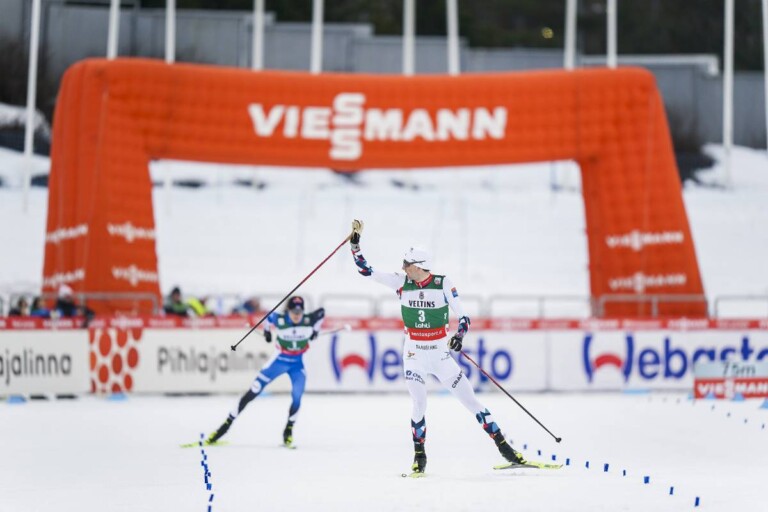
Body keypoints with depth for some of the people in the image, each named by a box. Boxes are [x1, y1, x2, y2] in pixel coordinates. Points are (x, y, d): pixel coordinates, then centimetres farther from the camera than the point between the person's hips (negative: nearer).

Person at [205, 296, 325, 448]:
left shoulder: (309, 321, -19)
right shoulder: (279, 320, -23)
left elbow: (322, 312, 0)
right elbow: (269, 317, -1)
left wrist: (315, 330, 7)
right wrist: (267, 331, 12)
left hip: (297, 364, 1)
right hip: (279, 360, -1)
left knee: (297, 398, -14)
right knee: (253, 391, -5)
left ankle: (288, 432, 7)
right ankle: (227, 423, 0)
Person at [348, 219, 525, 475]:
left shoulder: (443, 284, -9)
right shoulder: (401, 282, -2)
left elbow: (463, 317, -7)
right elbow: (366, 270, 1)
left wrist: (459, 336, -26)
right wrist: (355, 241, -6)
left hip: (441, 355, -1)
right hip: (414, 356, 1)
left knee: (470, 400, -1)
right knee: (419, 404, -13)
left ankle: (504, 448, 4)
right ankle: (419, 456, 4)